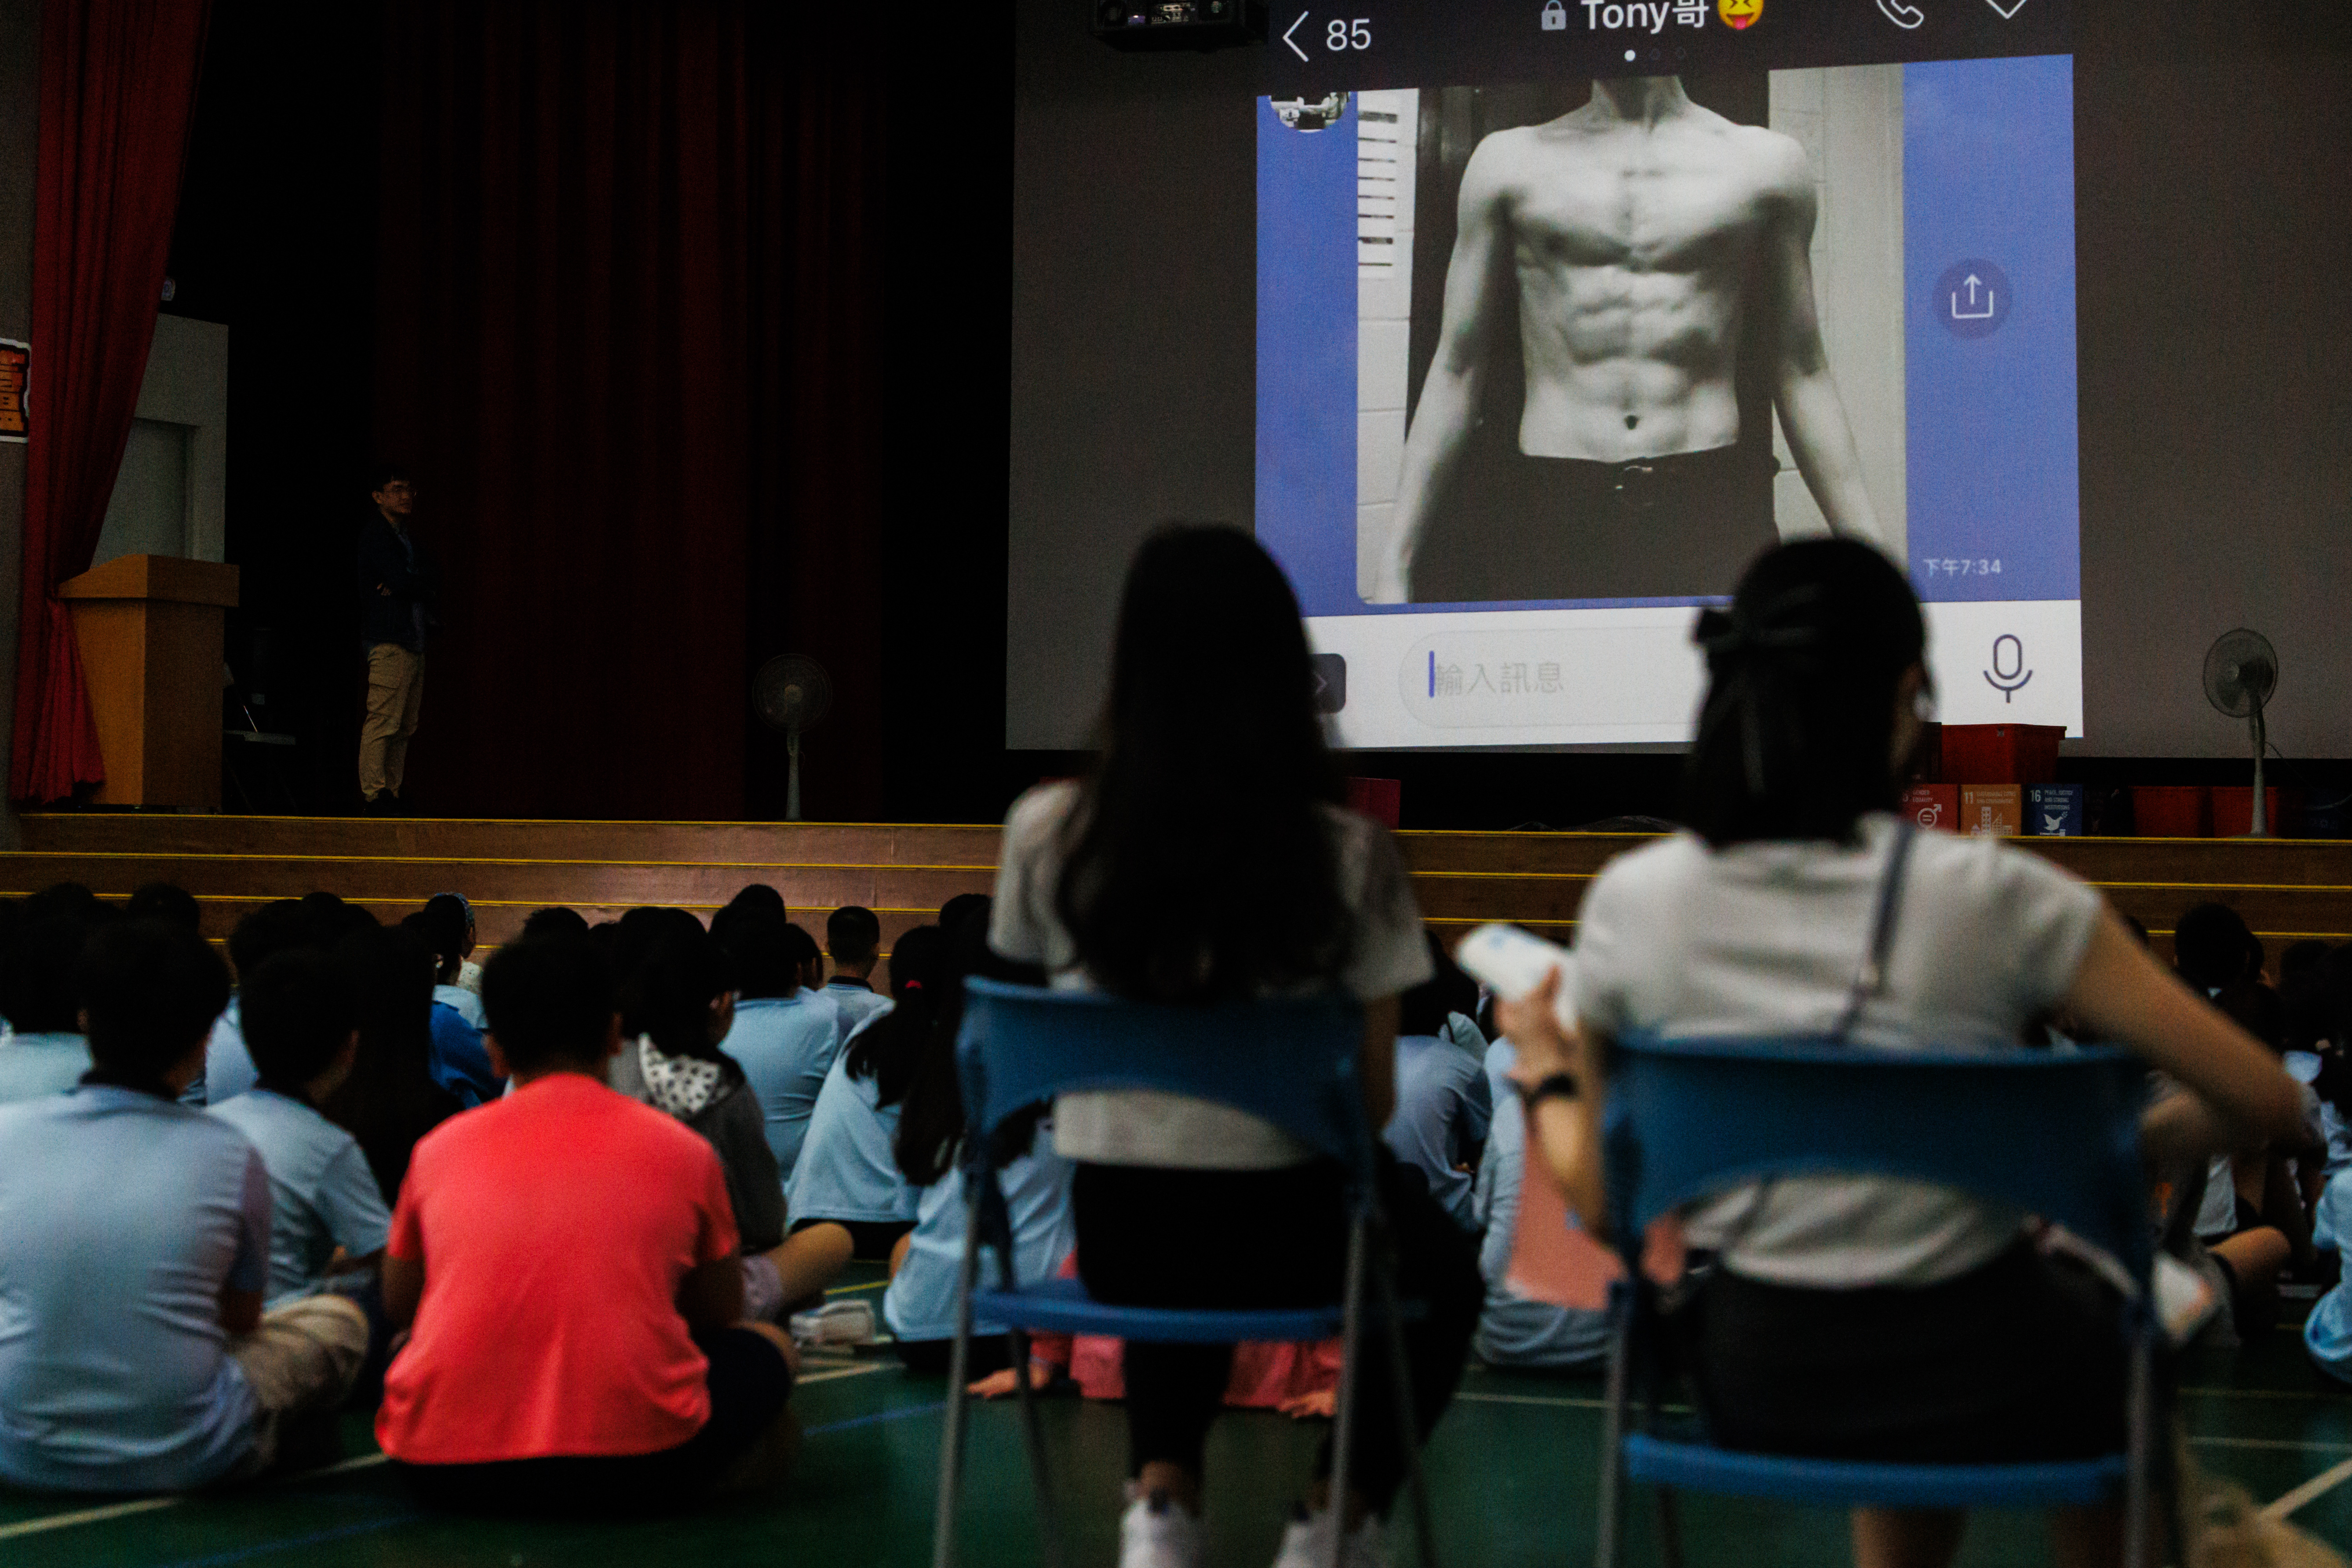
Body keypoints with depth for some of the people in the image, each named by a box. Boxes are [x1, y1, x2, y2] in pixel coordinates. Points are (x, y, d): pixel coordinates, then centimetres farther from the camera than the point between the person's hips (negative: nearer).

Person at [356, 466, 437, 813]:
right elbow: (400, 580, -16)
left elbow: (434, 580, 11)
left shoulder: (409, 537, 22)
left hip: (414, 640, 9)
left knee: (405, 726, 6)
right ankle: (373, 793, -15)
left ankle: (392, 794, 6)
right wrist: (423, 584, 2)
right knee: (383, 719, -13)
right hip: (388, 640, -9)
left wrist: (408, 584, -5)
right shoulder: (375, 533, -4)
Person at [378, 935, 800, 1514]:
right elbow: (719, 1311, 20)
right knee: (767, 1351, 26)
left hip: (443, 1471, 2)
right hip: (637, 1466, -2)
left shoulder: (439, 1149, 10)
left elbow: (398, 1305, 24)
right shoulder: (681, 1150, 7)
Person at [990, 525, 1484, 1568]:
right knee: (1443, 1270, 33)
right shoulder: (1349, 858, -17)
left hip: (1113, 1237, 2)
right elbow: (1372, 1099, -10)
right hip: (1281, 1230, -2)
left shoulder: (1046, 836, -11)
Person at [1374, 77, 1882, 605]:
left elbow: (1802, 374, 12)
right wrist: (1396, 562, 6)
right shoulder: (1509, 160, 10)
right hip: (1552, 519, 0)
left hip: (1715, 520, 0)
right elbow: (1457, 370, 11)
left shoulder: (1765, 162, 10)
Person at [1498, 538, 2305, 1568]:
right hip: (1987, 1395, -2)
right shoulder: (1987, 895, -19)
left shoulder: (1630, 902, -11)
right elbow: (2266, 1104, -16)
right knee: (2108, 1309, 35)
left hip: (1760, 1390, 3)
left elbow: (1603, 1202, -1)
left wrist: (1542, 1066, 18)